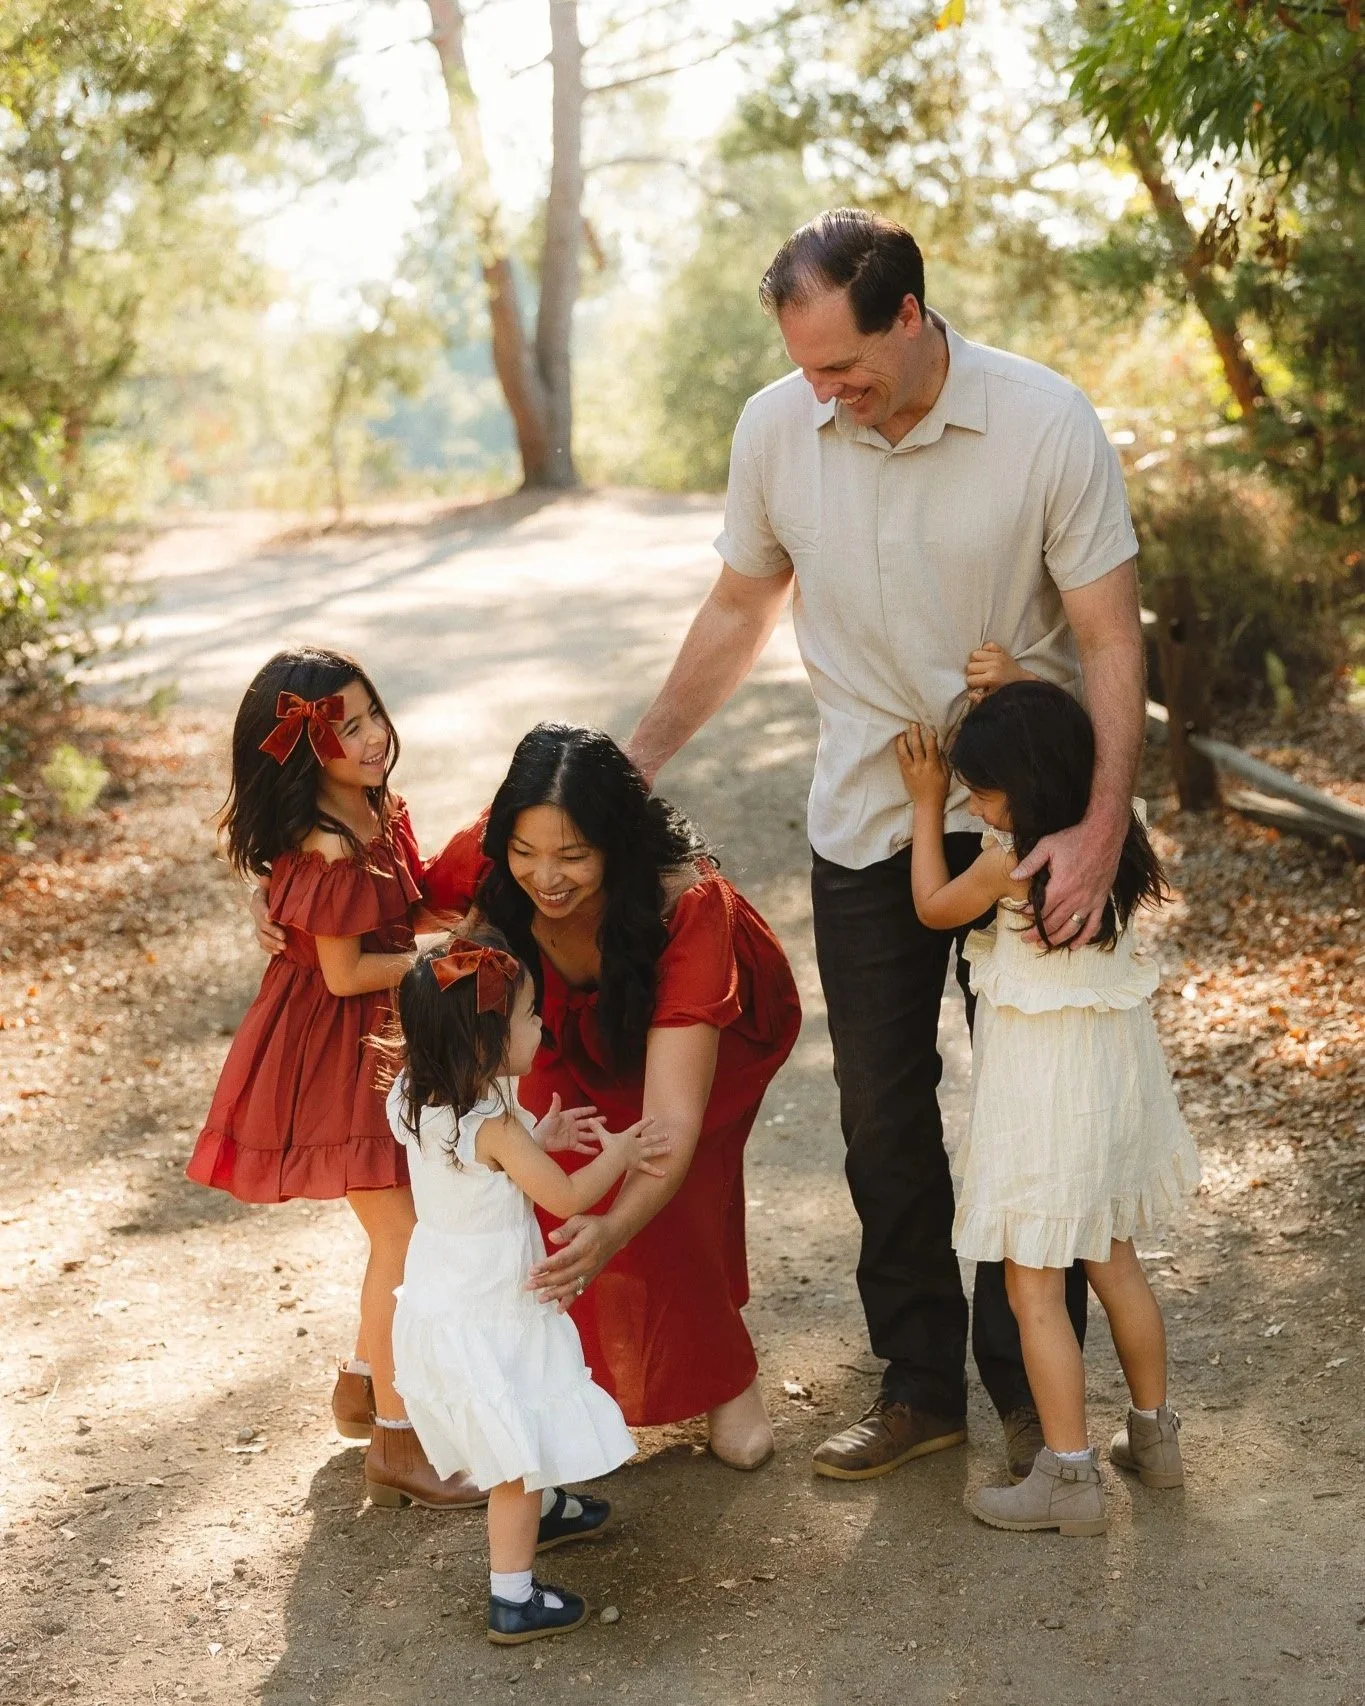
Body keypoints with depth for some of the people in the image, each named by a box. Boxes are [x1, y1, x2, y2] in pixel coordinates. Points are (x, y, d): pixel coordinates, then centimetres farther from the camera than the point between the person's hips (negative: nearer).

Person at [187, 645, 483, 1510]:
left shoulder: (378, 813, 1)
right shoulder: (327, 853, -27)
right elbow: (346, 972, -22)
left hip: (380, 1040, 9)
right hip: (338, 1051, -9)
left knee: (408, 1225, 19)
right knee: (403, 1237, -4)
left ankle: (365, 1382, 37)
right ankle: (396, 1439, 8)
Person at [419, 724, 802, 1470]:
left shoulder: (686, 902, -44)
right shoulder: (487, 859, -35)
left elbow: (671, 1120, -50)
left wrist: (613, 1232, -68)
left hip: (722, 1021, -4)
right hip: (580, 1015, 4)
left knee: (670, 1211, -20)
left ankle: (727, 1379, 6)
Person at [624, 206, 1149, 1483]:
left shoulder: (1047, 424, -16)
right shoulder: (776, 429, -6)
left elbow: (1109, 639, -14)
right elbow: (738, 612, 8)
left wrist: (1103, 827, -25)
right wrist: (637, 760, 8)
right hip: (864, 822, 3)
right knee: (882, 1115, 10)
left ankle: (1030, 1392, 21)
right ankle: (920, 1384, 26)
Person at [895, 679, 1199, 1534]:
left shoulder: (1011, 863, -23)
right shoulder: (1116, 831, -3)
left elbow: (933, 907, -3)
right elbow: (1084, 745, 19)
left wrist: (927, 805, 5)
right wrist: (1020, 687, 11)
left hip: (1043, 1084, -8)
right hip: (1119, 1067, 8)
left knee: (1034, 1287, 2)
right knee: (1115, 1260, 22)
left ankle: (1069, 1477, 6)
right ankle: (1154, 1432, 34)